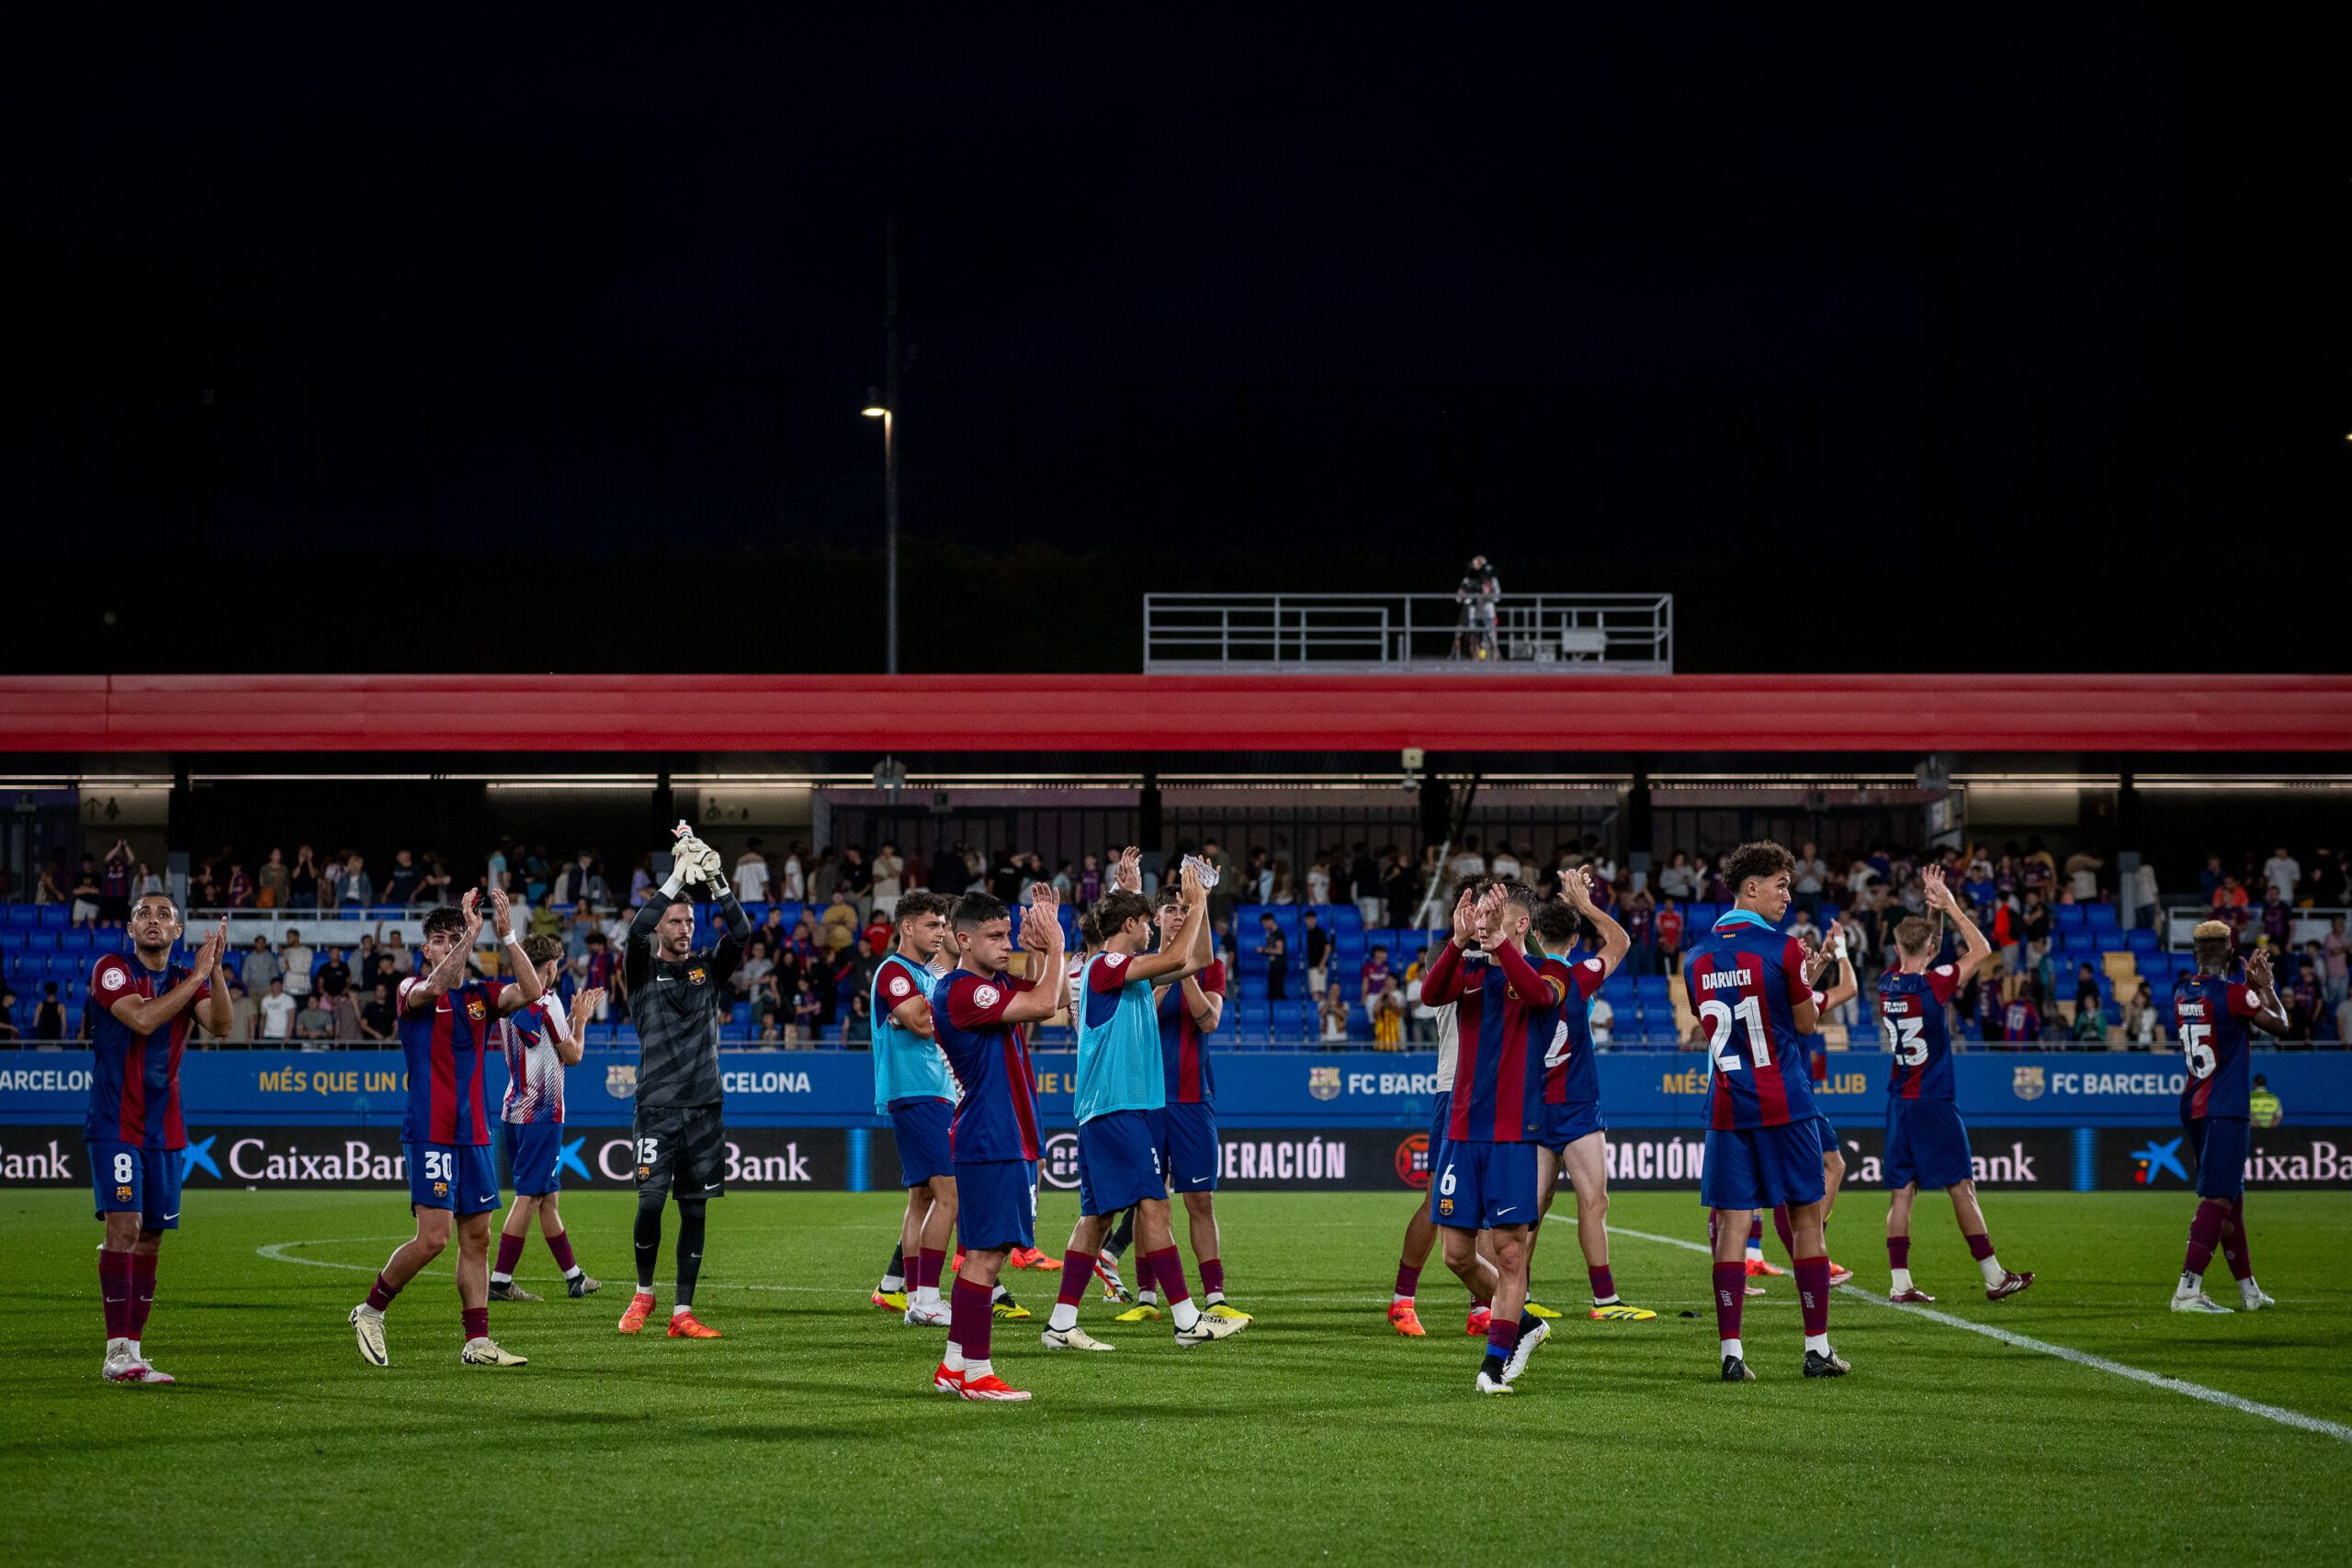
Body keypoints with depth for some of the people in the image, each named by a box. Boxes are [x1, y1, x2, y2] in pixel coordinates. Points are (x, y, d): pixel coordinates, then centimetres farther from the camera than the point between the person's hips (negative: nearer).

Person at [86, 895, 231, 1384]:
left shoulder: (188, 979, 11)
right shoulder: (111, 970, -4)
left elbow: (219, 1025, -7)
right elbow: (142, 1019, -21)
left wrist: (215, 968, -19)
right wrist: (197, 974, -17)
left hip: (164, 1131, 6)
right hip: (115, 1125, -6)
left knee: (150, 1239, 6)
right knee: (123, 1225, -17)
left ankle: (133, 1351, 11)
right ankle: (117, 1351, -19)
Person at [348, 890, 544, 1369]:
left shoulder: (480, 995, 11)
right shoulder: (413, 990, -1)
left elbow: (530, 991, -6)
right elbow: (434, 986, -26)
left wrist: (506, 934, -15)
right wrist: (473, 932, -29)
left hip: (474, 1133, 6)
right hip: (430, 1134, -6)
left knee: (476, 1238, 5)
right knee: (433, 1236, -13)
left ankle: (478, 1341, 8)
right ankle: (370, 1312, 4)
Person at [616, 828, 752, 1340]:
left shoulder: (709, 970, 12)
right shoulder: (643, 972, 5)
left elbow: (741, 933, -3)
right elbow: (636, 932, -15)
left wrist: (716, 883, -13)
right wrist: (677, 880, -17)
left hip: (704, 1108, 3)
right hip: (657, 1107, -3)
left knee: (695, 1210, 2)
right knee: (650, 1201, -12)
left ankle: (682, 1312, 5)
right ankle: (643, 1293, 11)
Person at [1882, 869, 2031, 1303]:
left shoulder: (1888, 985, 3)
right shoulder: (1932, 985, -15)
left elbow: (1916, 949, 24)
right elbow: (1981, 950, -4)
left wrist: (1932, 909, 19)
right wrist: (1951, 908, 2)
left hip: (1899, 1101, 6)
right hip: (1934, 1103, -6)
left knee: (1902, 1191, 3)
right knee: (1962, 1187, -1)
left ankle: (1900, 1282, -1)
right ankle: (1994, 1278, 4)